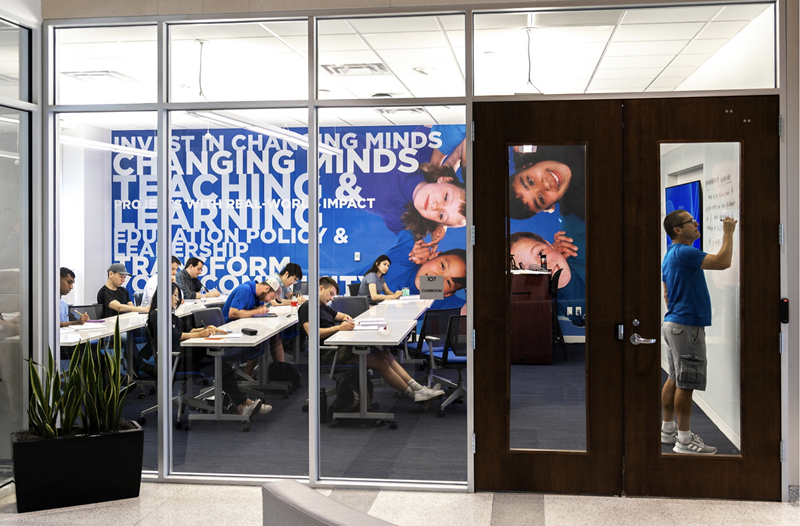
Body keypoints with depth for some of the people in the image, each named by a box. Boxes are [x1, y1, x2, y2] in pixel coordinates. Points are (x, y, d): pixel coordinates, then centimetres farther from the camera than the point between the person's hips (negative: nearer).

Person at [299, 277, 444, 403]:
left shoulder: (324, 307, 23)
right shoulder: (307, 307, -7)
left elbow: (339, 315, 35)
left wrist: (346, 318, 9)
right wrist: (339, 327, -21)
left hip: (342, 345, 10)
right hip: (329, 352, -10)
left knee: (385, 355, -4)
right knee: (381, 363, -17)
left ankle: (417, 387, -7)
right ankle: (414, 395, -10)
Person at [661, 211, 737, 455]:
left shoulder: (670, 256, 15)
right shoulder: (684, 253, -17)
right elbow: (723, 261, -24)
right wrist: (728, 232, -11)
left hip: (674, 323, 11)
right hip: (687, 326, -11)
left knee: (675, 379, 15)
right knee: (686, 384, -6)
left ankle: (668, 429, 22)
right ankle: (684, 440, -1)